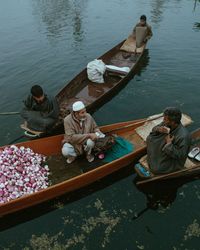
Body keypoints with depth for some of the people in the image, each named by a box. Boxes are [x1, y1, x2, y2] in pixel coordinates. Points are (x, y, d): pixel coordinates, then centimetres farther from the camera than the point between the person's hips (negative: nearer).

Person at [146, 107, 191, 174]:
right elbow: (154, 129, 0)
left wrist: (169, 144, -33)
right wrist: (158, 129, -23)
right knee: (150, 139, -4)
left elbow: (180, 155, -30)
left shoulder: (183, 136, -36)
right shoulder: (166, 124, -16)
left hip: (174, 161, -7)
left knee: (155, 169, -18)